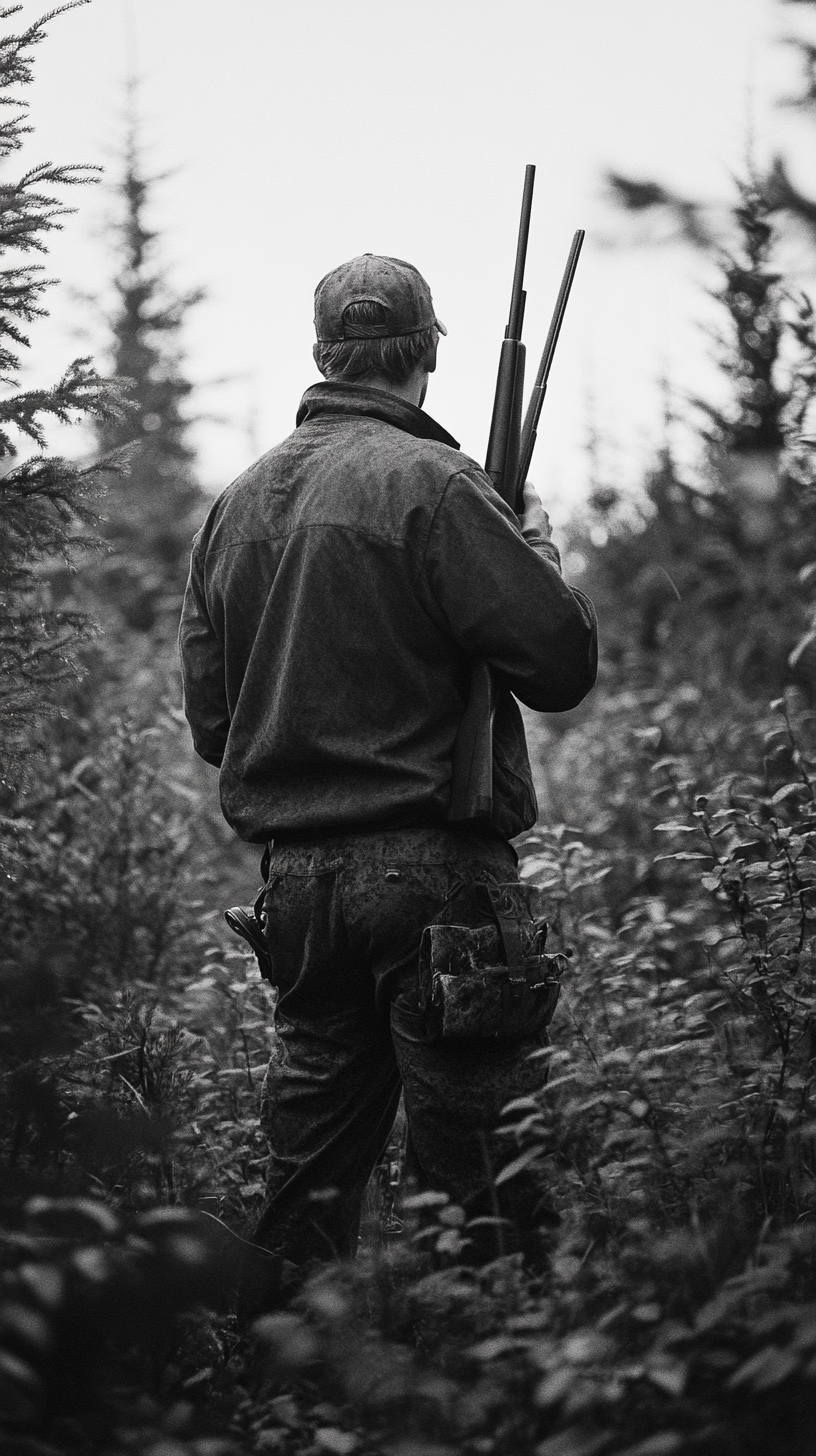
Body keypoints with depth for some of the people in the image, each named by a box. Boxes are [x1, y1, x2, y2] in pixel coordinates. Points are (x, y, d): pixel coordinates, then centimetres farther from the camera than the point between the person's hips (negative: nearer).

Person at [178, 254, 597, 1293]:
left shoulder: (238, 503, 11)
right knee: (477, 1168, -2)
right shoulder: (432, 484, -10)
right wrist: (537, 551, 5)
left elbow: (209, 720, 14)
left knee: (310, 1165, 14)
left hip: (293, 874, 7)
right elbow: (562, 661, -13)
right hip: (432, 868, -6)